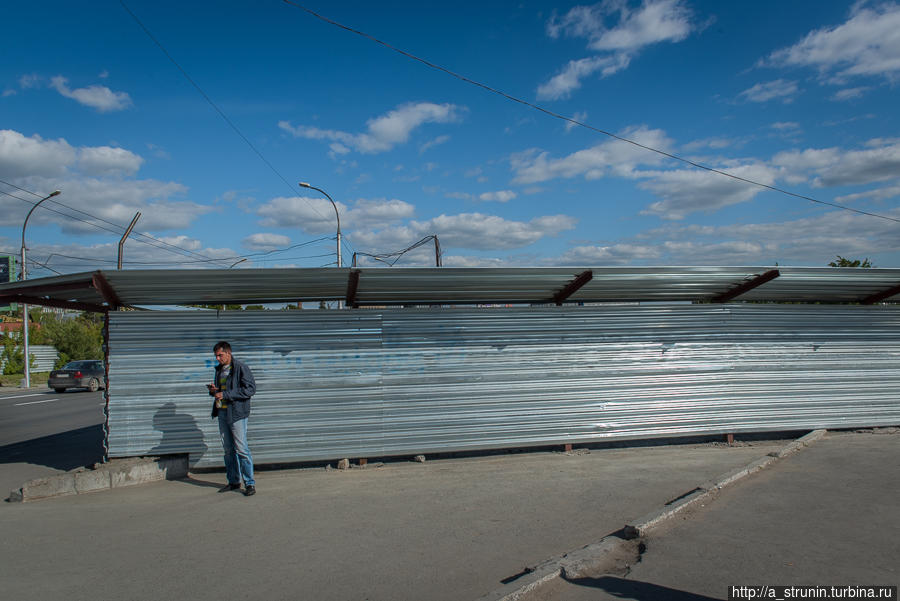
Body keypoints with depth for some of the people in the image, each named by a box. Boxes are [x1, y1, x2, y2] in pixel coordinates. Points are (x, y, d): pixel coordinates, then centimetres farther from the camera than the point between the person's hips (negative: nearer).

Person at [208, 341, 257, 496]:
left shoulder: (241, 368, -8)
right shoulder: (219, 369, 16)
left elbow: (250, 388, -17)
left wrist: (225, 394, -19)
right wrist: (213, 390, 2)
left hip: (236, 413, -7)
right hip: (222, 413, 8)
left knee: (241, 449, -8)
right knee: (228, 449, 12)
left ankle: (250, 483, -1)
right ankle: (234, 481, 22)